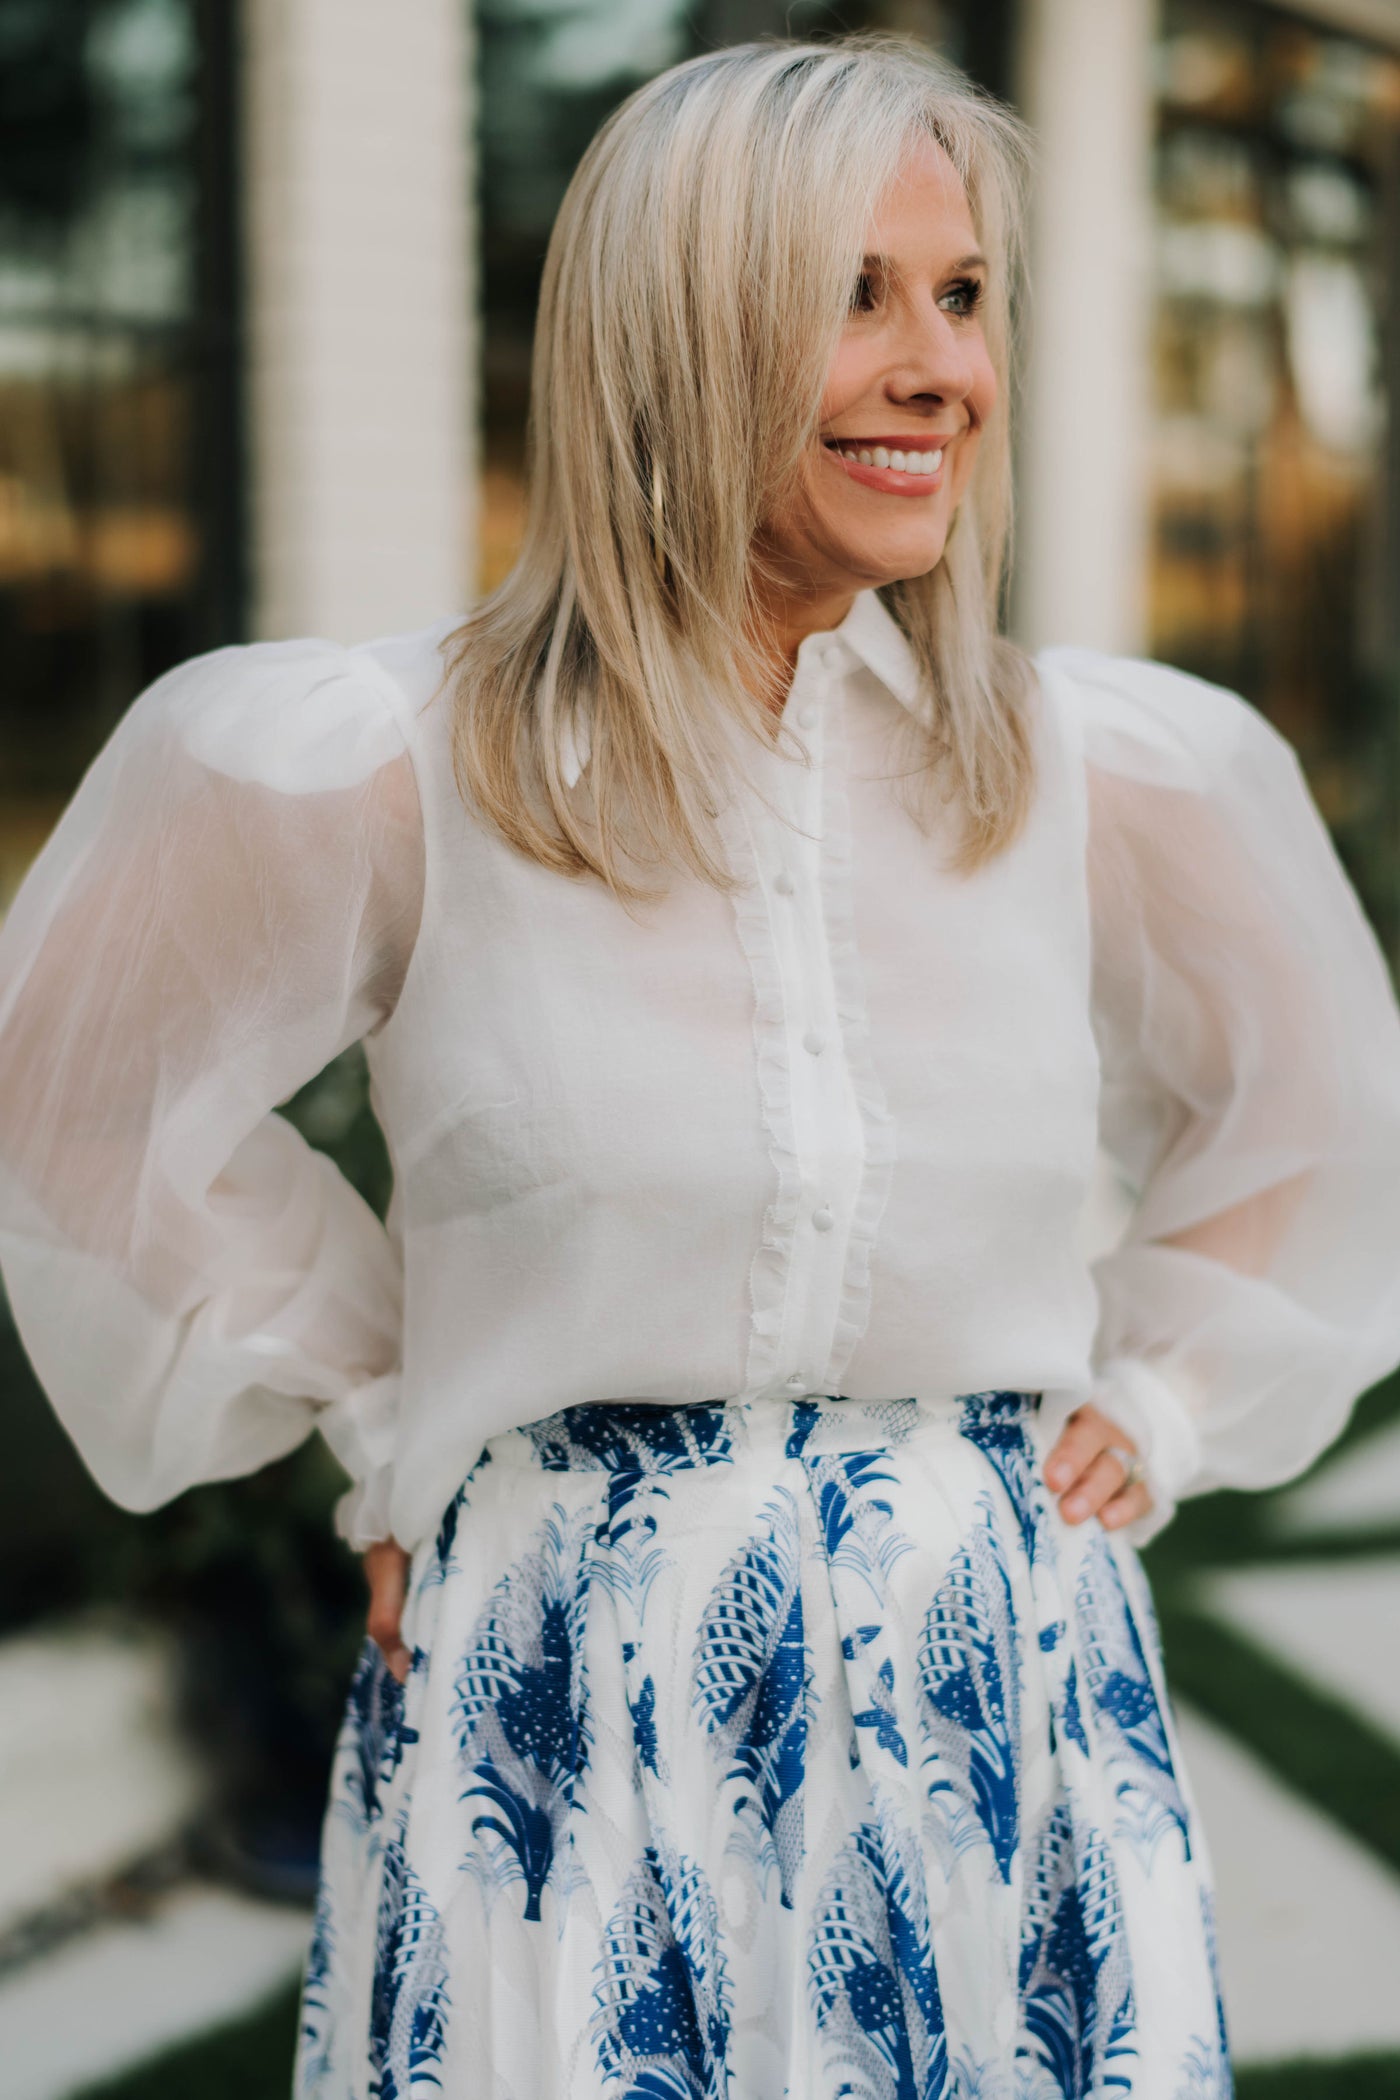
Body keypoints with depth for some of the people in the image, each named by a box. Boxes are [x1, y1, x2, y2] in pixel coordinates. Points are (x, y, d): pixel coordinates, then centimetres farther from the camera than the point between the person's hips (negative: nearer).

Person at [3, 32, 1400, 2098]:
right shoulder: (385, 766, -7)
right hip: (560, 1714, -2)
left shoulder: (1133, 771, 2)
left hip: (1002, 1696, 3)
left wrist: (1162, 1396, 10)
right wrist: (375, 1423, 6)